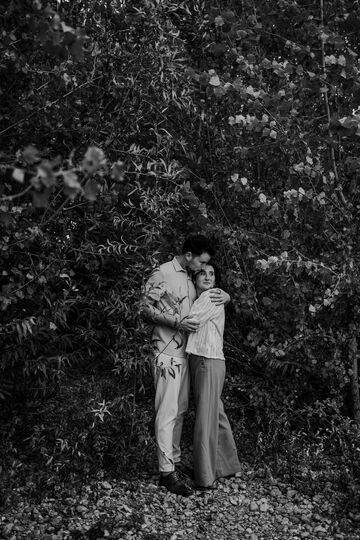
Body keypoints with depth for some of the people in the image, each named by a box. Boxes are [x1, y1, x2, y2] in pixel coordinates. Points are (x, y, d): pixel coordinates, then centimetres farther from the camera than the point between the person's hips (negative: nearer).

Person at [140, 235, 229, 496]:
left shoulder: (190, 279, 15)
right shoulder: (162, 274, -8)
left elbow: (204, 301, 25)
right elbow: (146, 307, -12)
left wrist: (224, 295, 1)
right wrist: (177, 322, -21)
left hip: (186, 353, 8)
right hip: (168, 354, -8)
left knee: (180, 410, 13)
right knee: (168, 411, -7)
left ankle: (175, 461, 24)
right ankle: (167, 472, -3)